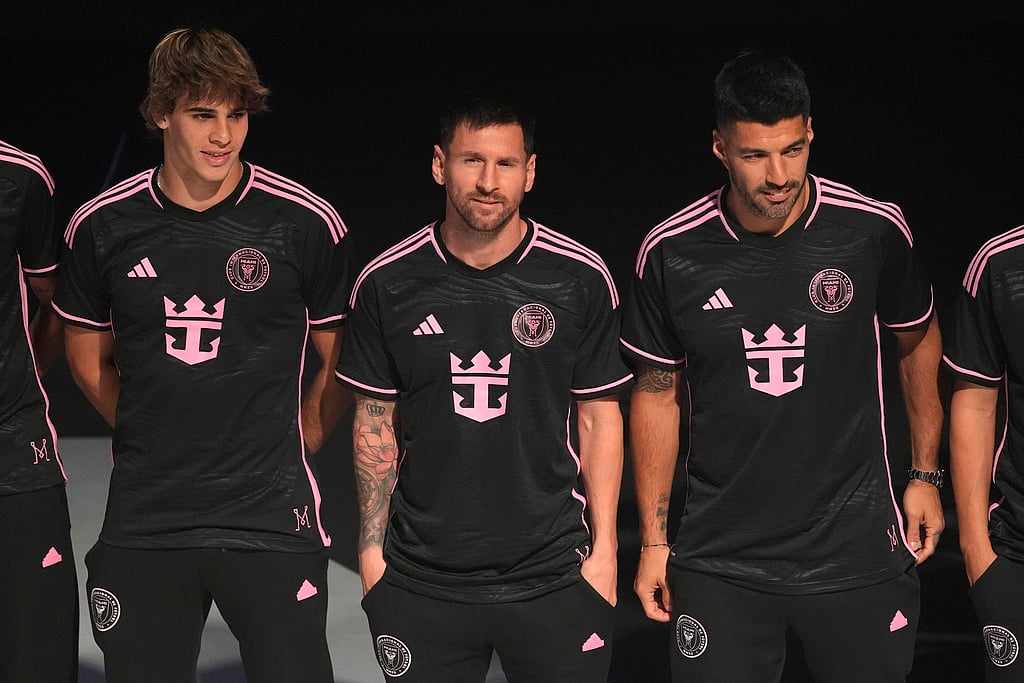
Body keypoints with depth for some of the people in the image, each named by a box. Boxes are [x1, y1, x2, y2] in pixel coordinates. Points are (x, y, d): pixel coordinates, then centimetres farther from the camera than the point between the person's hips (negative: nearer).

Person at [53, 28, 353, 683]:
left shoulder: (307, 223, -4)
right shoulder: (103, 226, 2)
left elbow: (342, 364, 6)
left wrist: (287, 453, 4)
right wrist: (156, 448, 10)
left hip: (272, 525, -2)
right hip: (143, 524, 2)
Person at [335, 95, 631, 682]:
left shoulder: (581, 279, -2)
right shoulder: (387, 284, 0)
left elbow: (599, 416, 4)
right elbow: (375, 423, 7)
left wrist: (605, 547, 0)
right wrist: (371, 548, 3)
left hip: (553, 578, 0)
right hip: (420, 583, 1)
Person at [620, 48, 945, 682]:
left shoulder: (874, 230, -6)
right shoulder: (672, 253, -6)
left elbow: (918, 340, 12)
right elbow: (658, 395, 6)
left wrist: (926, 474, 12)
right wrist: (654, 540, 7)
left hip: (857, 552, 0)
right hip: (720, 563, 0)